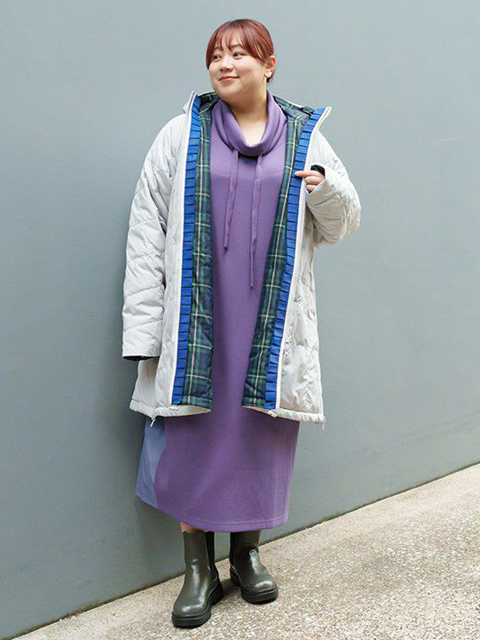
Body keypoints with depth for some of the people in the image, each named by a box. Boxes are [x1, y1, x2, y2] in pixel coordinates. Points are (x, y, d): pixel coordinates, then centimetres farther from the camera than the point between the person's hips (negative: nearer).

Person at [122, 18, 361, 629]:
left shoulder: (306, 138, 10)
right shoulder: (182, 135, 5)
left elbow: (341, 225, 15)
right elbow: (146, 233, 2)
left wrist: (327, 189, -8)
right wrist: (143, 328, -4)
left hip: (272, 324, 1)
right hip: (195, 321, -1)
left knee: (261, 437, 7)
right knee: (190, 437, 1)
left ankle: (247, 551, 30)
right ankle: (199, 567, 20)